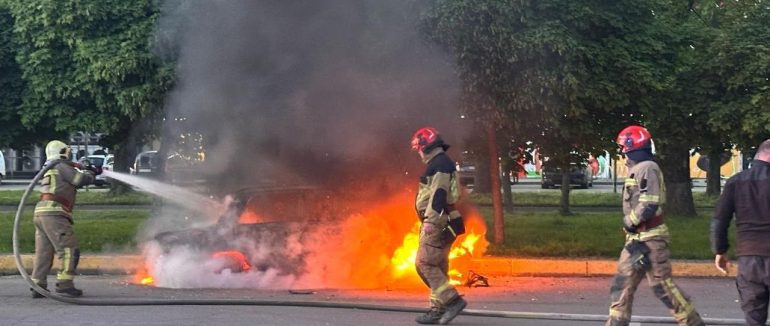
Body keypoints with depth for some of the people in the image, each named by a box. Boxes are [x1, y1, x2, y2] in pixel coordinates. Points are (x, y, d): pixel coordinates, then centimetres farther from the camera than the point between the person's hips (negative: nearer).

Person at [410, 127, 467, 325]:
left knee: (425, 263, -13)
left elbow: (439, 194, -23)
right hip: (439, 224, 11)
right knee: (437, 266, 10)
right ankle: (438, 309, 12)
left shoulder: (440, 163, -12)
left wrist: (430, 220, -28)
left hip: (438, 223, -11)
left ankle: (452, 299, -15)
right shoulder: (438, 164, 21)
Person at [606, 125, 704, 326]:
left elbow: (649, 205, -24)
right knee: (622, 284, 9)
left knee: (662, 286, -6)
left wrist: (629, 221, -10)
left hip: (649, 239, -10)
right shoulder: (637, 169, 16)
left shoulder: (647, 168, -14)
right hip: (637, 238, 10)